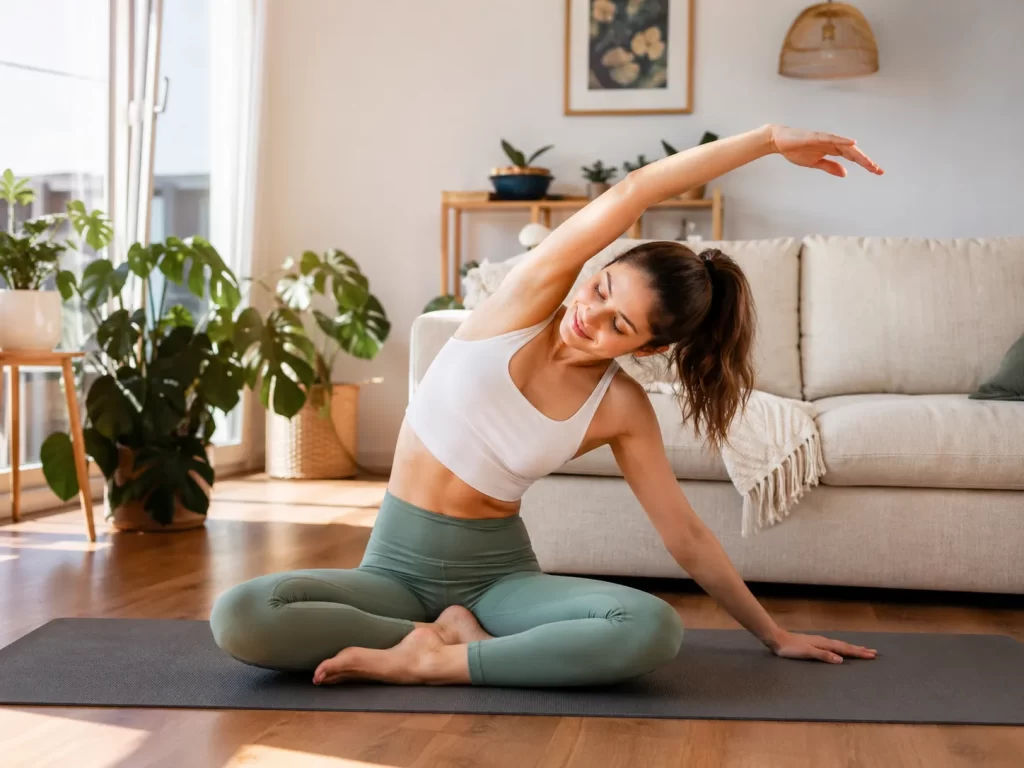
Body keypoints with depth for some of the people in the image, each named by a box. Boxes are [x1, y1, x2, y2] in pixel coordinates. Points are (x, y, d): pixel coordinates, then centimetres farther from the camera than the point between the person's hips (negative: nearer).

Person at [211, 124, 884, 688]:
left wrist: (774, 634, 10)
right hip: (397, 564, 0)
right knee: (240, 617, -28)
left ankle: (433, 660, -19)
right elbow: (629, 195, -20)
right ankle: (451, 632, -12)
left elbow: (685, 535, 5)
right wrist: (768, 138, -17)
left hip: (498, 572, 1)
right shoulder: (529, 301, -9)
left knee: (655, 629, -30)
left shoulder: (622, 407, -5)